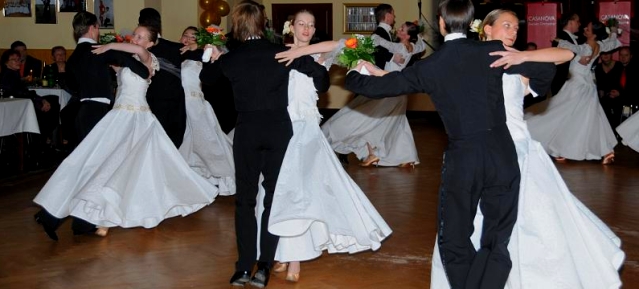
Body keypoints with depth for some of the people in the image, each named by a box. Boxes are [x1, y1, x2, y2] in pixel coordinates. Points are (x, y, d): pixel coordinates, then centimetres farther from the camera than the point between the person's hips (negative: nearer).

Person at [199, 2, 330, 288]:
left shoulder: (231, 58, 0)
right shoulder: (282, 52, -3)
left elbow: (205, 77, 20)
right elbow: (319, 72, -3)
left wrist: (213, 58, 40)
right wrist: (318, 88, 18)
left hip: (247, 131, 0)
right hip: (279, 129, 0)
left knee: (245, 198, 10)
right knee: (274, 197, 9)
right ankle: (264, 266, 4)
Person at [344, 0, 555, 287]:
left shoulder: (428, 67, 0)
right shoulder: (493, 51, 1)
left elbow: (376, 87, 7)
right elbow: (542, 74, 8)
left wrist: (353, 74, 29)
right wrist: (527, 90, 31)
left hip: (462, 159, -1)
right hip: (502, 155, 1)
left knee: (454, 241, 16)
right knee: (497, 243, 10)